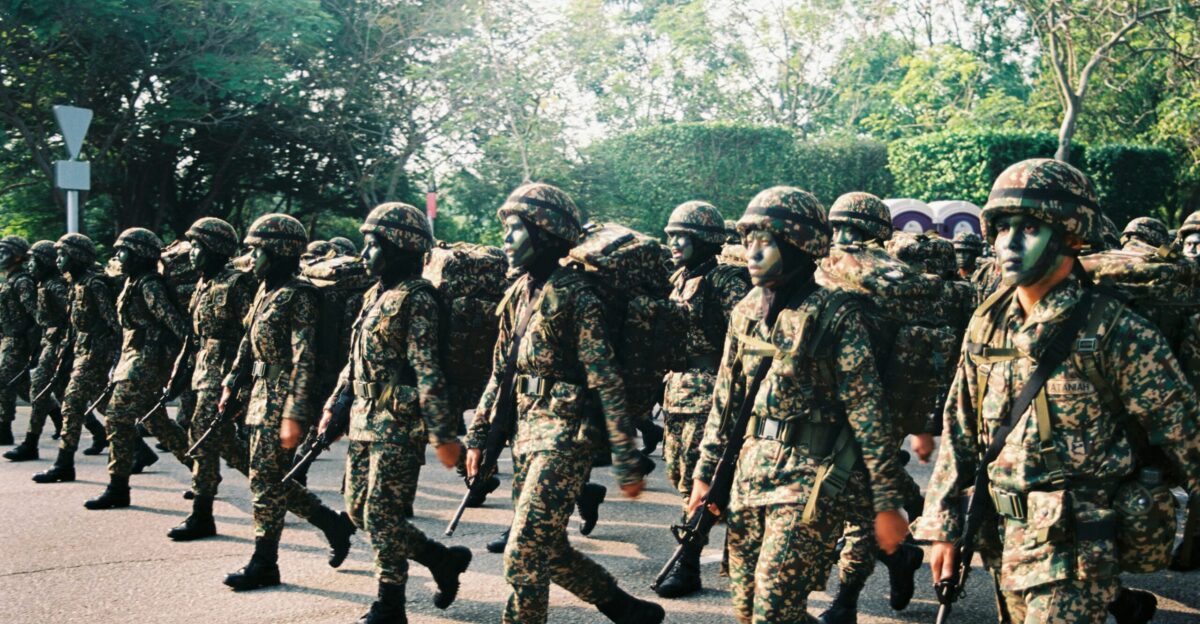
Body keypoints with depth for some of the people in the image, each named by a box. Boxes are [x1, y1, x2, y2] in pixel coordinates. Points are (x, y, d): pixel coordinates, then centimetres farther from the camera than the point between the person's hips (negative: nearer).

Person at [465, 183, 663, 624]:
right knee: (548, 549, 15)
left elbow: (607, 382, -15)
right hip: (526, 434, 9)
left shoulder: (575, 294, -12)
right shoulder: (520, 292, 11)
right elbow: (501, 372, 18)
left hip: (563, 437, -9)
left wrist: (626, 461, -17)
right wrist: (478, 436, 16)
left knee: (523, 554, -8)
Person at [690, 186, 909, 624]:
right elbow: (726, 395, 15)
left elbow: (867, 409, -13)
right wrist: (705, 471, 14)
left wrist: (888, 502, -15)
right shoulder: (747, 311, 8)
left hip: (811, 474, -7)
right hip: (752, 467, 7)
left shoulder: (834, 313, -11)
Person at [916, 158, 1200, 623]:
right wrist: (942, 525, 8)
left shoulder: (1113, 332, -13)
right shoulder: (987, 325, 5)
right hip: (1007, 540, 6)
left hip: (1075, 546, -6)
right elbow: (958, 431, 10)